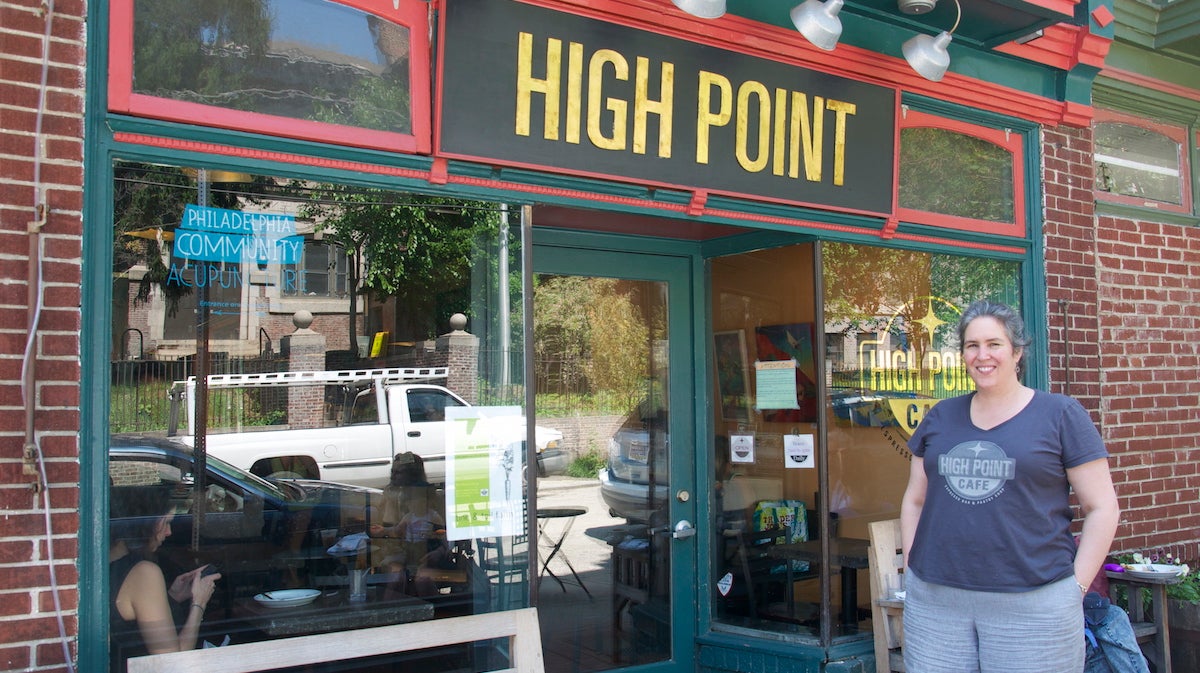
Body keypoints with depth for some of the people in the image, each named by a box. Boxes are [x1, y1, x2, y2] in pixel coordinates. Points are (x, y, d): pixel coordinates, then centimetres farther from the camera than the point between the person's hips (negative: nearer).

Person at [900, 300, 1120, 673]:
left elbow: (1102, 508, -1)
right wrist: (913, 567, 7)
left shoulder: (1061, 415, 1)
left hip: (1032, 604, -3)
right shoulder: (940, 417, 12)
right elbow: (914, 501, 17)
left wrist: (1075, 586, -7)